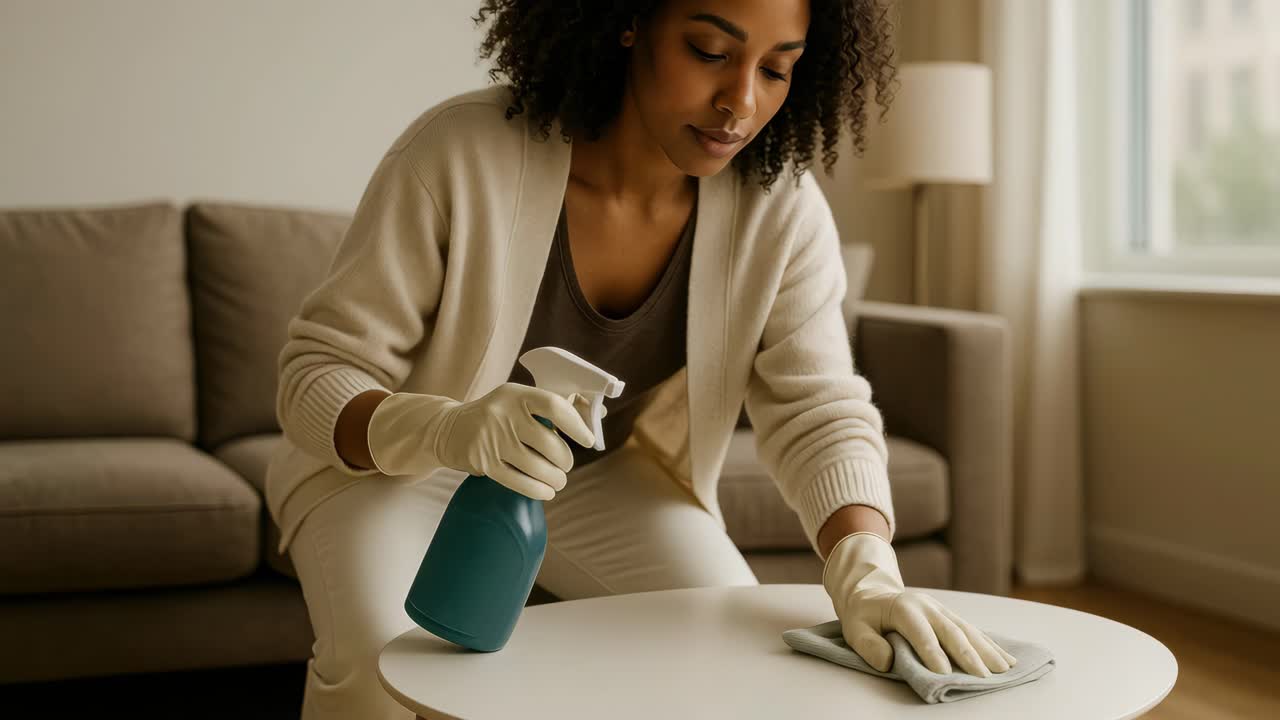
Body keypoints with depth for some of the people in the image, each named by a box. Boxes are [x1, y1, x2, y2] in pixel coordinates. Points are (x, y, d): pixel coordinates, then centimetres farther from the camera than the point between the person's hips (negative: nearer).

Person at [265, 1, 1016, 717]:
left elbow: (821, 412, -19)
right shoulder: (460, 156, -29)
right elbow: (315, 377, -24)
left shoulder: (780, 205, -19)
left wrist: (865, 568, -40)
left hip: (604, 475, 4)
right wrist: (446, 431, -46)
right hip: (389, 465, -3)